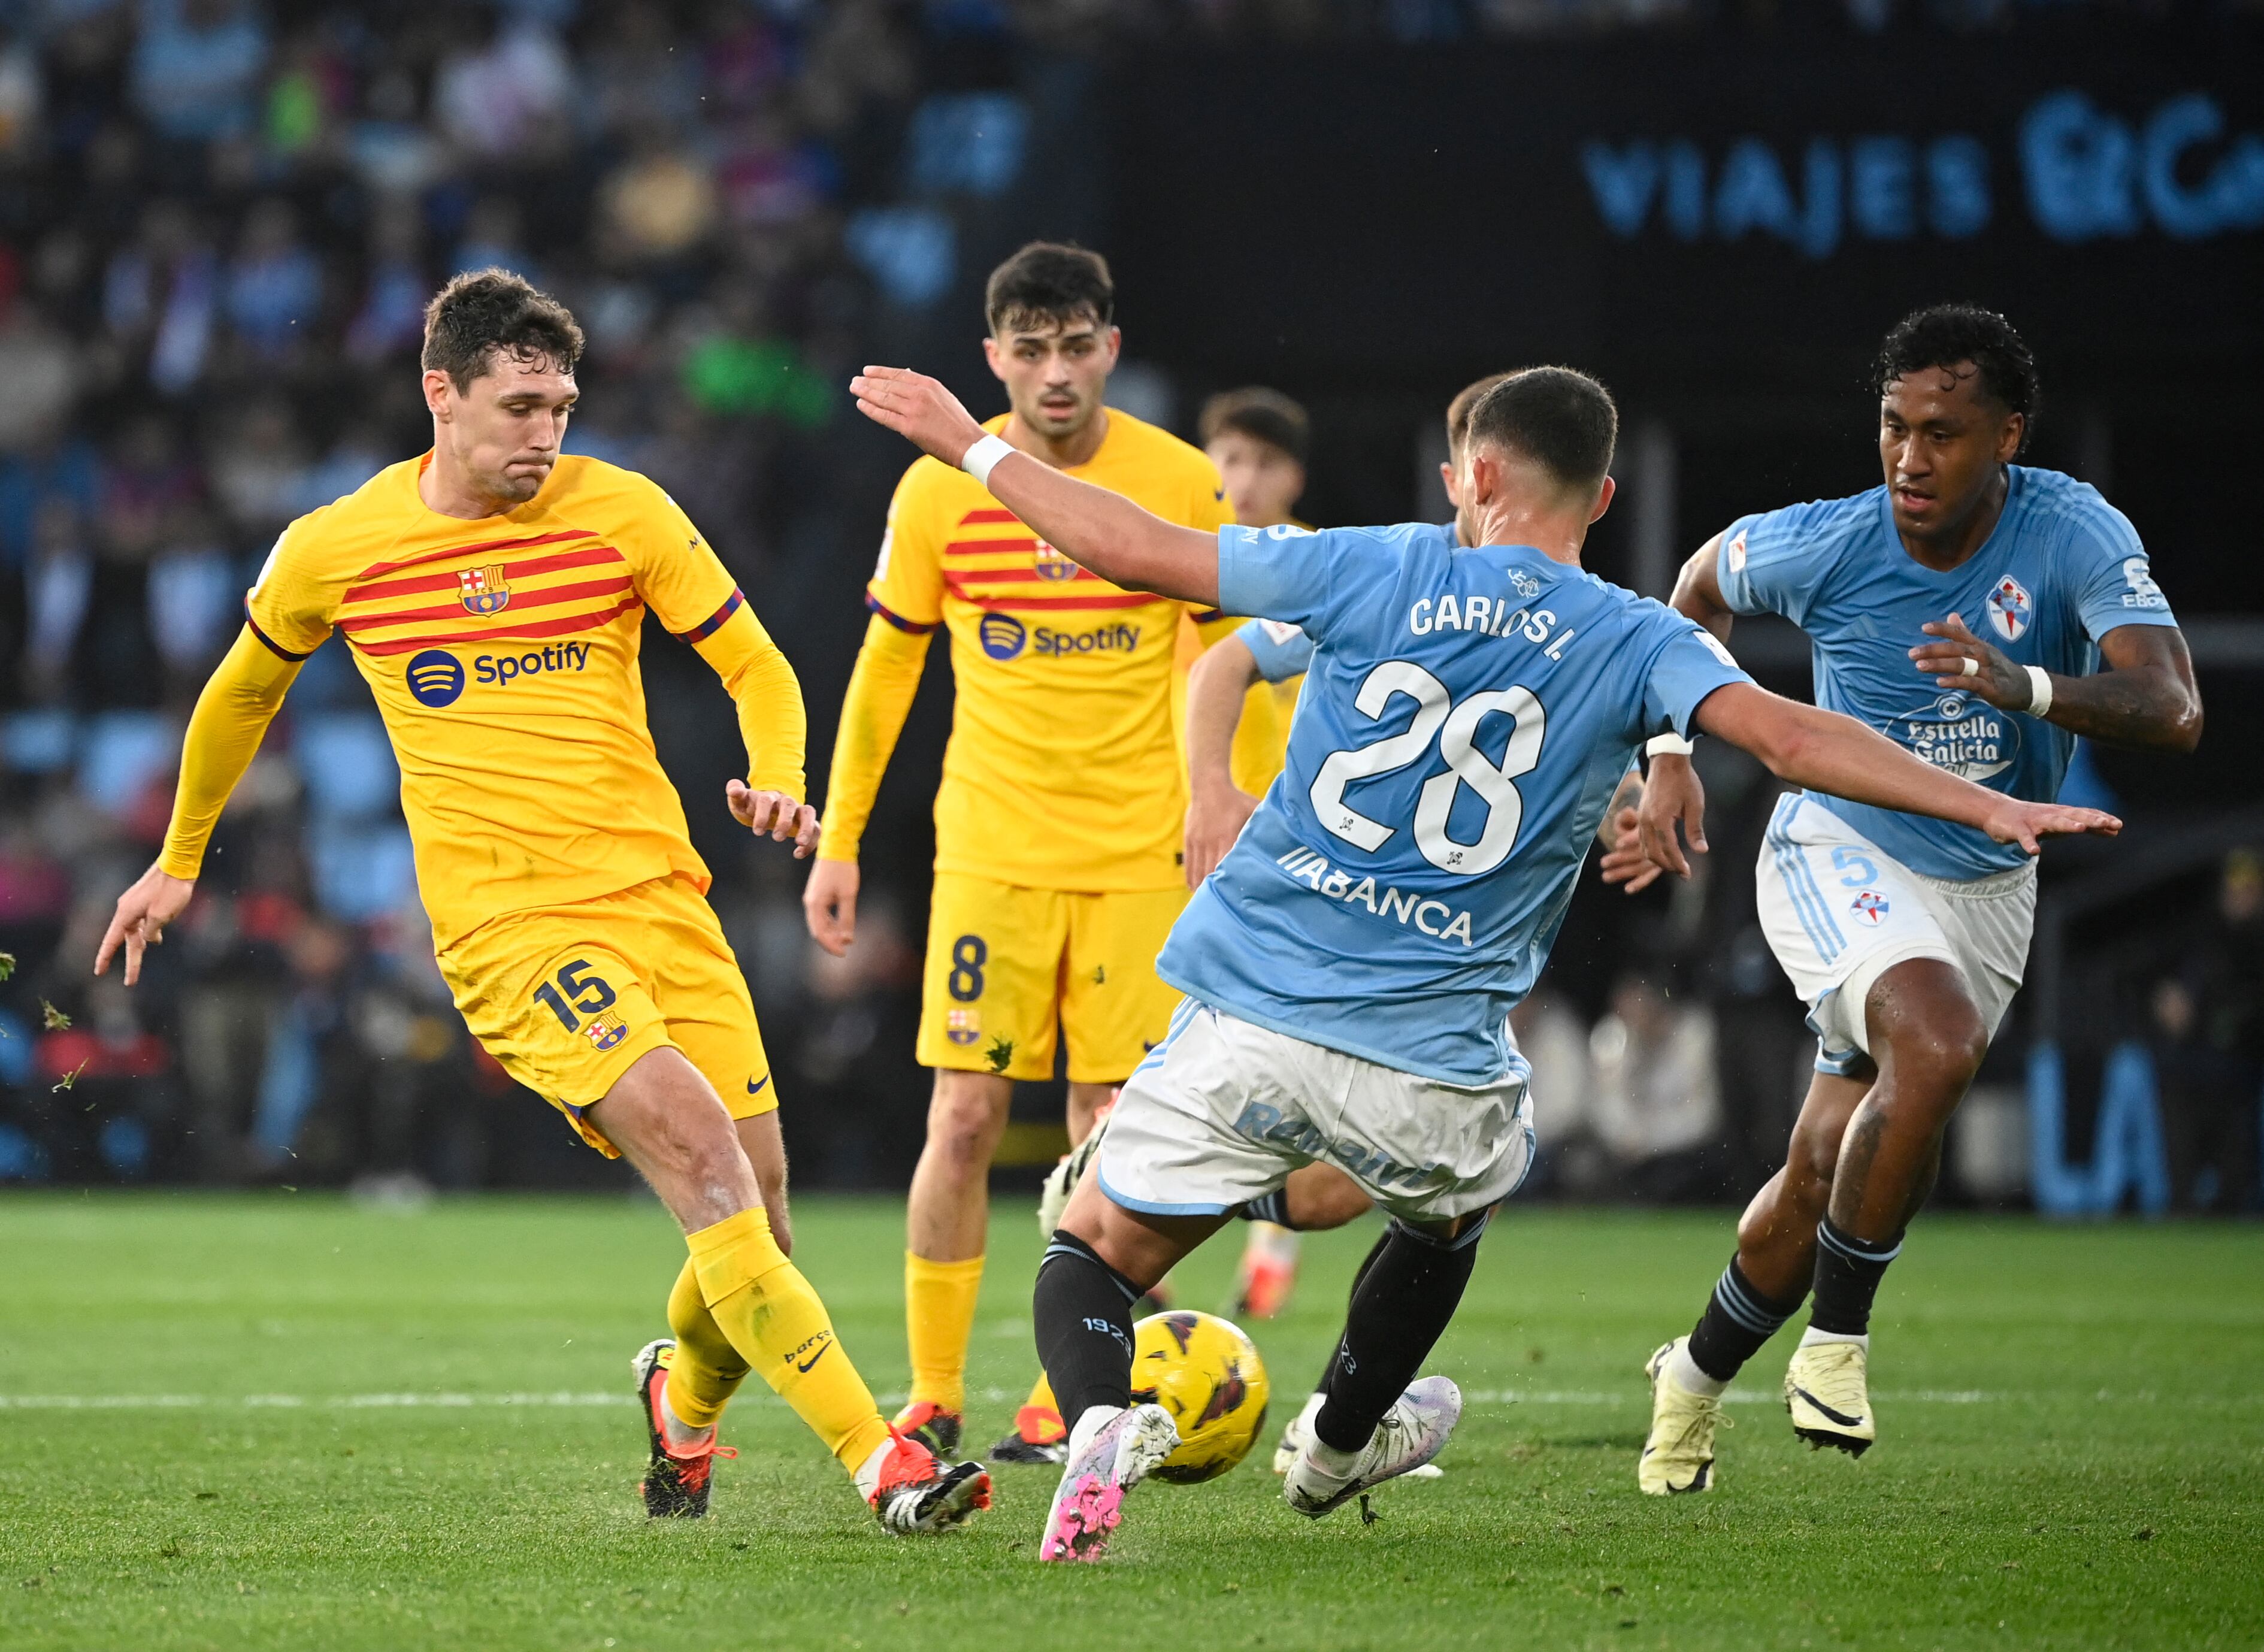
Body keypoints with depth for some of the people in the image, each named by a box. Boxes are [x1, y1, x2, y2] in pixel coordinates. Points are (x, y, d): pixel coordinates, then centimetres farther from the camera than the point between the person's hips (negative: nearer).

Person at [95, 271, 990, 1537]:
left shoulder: (622, 513, 1)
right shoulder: (333, 551, 1)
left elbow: (758, 667, 8)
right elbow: (246, 690, 20)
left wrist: (782, 785, -13)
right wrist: (180, 861, 30)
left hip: (659, 892, 3)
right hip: (506, 921, -3)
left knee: (756, 1220, 2)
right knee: (706, 1166, -23)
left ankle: (686, 1401, 37)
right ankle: (882, 1464, -25)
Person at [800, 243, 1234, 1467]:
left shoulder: (1181, 484, -3)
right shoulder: (940, 489, -2)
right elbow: (885, 665, 8)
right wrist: (838, 840, 7)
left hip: (1137, 855, 0)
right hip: (990, 849, 0)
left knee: (1110, 1126, -1)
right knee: (965, 1114, -7)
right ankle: (933, 1399, 1)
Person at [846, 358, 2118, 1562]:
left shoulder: (1378, 571, 2)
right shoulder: (1635, 645, 0)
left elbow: (1137, 551, 4)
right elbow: (1788, 736, -14)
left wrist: (971, 446, 14)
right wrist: (1991, 808, -13)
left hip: (1247, 1023, -1)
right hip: (1429, 1073, 1)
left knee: (1095, 1253, 14)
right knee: (1458, 1205, 36)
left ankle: (1100, 1423, -18)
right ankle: (1343, 1444, 53)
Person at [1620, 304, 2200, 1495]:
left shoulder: (2076, 536, -19)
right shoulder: (1825, 547, -17)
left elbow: (2171, 711, -32)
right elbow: (1701, 584, 7)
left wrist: (2027, 688, -49)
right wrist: (1670, 759, 1)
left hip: (1989, 885, 2)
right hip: (1839, 852, -2)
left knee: (1823, 1180, 6)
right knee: (1937, 1047, -33)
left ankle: (1697, 1374, 34)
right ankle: (1836, 1341, -16)